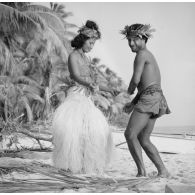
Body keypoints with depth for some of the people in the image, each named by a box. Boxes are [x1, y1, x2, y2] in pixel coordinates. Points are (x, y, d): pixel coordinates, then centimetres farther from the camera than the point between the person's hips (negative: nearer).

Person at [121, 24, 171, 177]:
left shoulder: (142, 54, -4)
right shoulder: (150, 56, 26)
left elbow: (136, 79, -14)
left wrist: (130, 89, 8)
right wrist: (133, 104, 25)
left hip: (149, 99, -10)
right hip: (157, 97, 10)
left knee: (130, 134, -14)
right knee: (143, 140, 13)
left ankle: (142, 171, -15)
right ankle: (163, 170, 14)